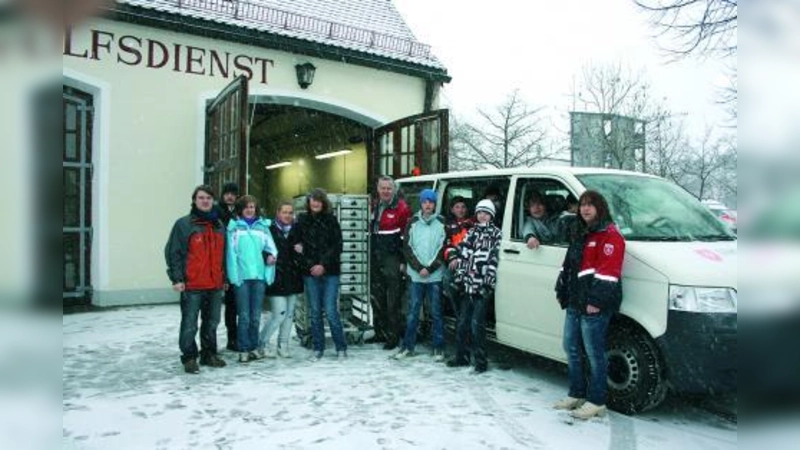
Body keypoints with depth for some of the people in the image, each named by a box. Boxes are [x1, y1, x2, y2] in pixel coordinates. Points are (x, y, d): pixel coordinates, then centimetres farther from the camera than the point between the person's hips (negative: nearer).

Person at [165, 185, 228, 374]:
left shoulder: (219, 226, 13)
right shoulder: (184, 224, -3)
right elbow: (172, 252, -6)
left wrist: (224, 277, 17)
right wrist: (177, 278, -12)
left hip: (216, 284, 5)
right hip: (192, 286, -5)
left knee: (212, 322, 13)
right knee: (189, 324, 0)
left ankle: (209, 354, 25)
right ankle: (189, 358, 12)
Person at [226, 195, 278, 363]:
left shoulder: (263, 226, 11)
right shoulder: (234, 227, 2)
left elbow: (270, 245, 9)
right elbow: (231, 252, -4)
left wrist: (272, 255, -14)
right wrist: (234, 276, -12)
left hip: (259, 275, 3)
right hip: (242, 276, -3)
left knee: (256, 316, 10)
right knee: (244, 316, 1)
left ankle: (253, 347, 21)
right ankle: (243, 350, 9)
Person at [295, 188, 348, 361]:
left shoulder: (331, 220, 2)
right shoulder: (302, 220, 6)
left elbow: (337, 246, -2)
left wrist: (323, 265, -11)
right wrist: (307, 263, -4)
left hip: (330, 271, -2)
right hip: (310, 272, 2)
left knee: (331, 311, -5)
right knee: (314, 312, 6)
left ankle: (341, 348, 9)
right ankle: (318, 348, 18)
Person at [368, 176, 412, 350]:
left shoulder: (401, 208, -10)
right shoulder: (376, 207, 13)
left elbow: (406, 236, -12)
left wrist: (403, 261, -13)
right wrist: (372, 256, 19)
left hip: (392, 259, -8)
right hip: (376, 260, 8)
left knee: (392, 301, -3)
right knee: (377, 298, 14)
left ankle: (393, 336, 5)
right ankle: (380, 333, 26)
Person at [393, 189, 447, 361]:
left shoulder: (442, 223, 1)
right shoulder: (413, 223, 5)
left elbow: (444, 249, -2)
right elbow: (407, 247, 3)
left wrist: (430, 268, -9)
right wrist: (419, 267, -7)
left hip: (435, 275, -1)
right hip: (416, 275, 1)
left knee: (436, 313, 5)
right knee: (413, 312, 7)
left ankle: (438, 348, 14)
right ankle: (408, 346, 17)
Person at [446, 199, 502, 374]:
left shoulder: (496, 233, 1)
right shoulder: (472, 232, 17)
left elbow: (494, 258, -7)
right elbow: (463, 254, 13)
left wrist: (488, 281, -14)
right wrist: (459, 277, 5)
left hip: (482, 285, -5)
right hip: (468, 283, 5)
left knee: (477, 323, -7)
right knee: (462, 321, 10)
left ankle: (480, 361, 3)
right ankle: (460, 357, 22)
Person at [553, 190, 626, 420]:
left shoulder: (609, 235, -11)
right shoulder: (579, 233, 18)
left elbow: (608, 272, -18)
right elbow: (568, 264, 23)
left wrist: (596, 300, -22)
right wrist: (562, 291, 20)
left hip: (594, 306, -9)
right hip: (575, 303, 9)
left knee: (594, 353, -2)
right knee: (571, 349, 15)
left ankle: (596, 401, 9)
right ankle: (576, 394, 27)